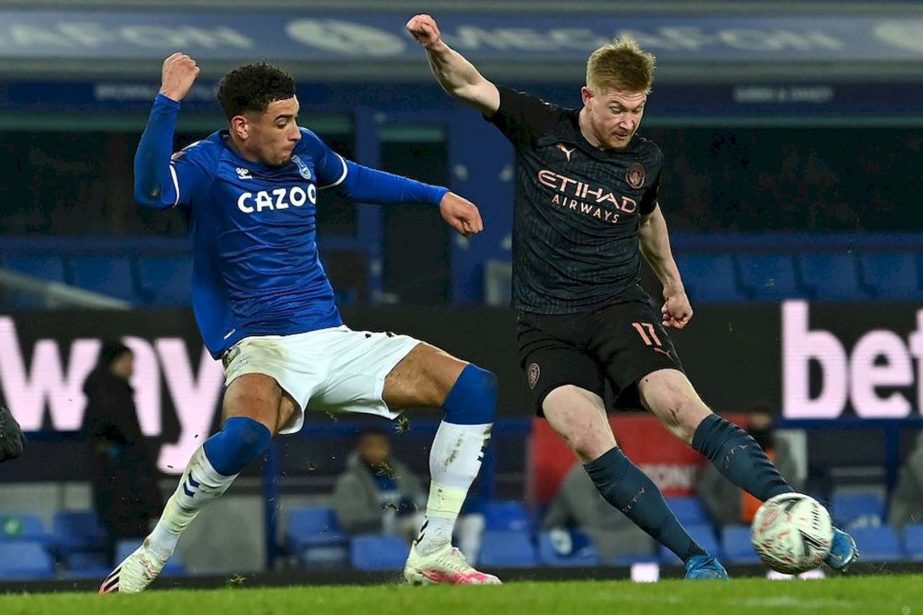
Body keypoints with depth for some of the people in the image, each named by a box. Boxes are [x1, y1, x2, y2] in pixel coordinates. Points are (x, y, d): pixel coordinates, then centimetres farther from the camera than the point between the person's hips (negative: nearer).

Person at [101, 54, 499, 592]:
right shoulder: (207, 165, -8)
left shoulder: (304, 150, 11)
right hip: (262, 350, -7)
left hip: (334, 341, 7)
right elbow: (151, 192, -31)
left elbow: (354, 180, 33)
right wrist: (169, 102, -37)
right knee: (246, 435, -41)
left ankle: (433, 553, -2)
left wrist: (437, 197, 31)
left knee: (475, 388, -7)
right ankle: (152, 556, -17)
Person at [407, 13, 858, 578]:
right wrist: (437, 49, -26)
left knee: (683, 407, -24)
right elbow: (469, 85, -6)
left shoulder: (646, 160, 5)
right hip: (546, 326, 0)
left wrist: (673, 283, 33)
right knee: (588, 441, -24)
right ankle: (697, 559, -20)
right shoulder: (541, 129, -1)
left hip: (620, 309, 1)